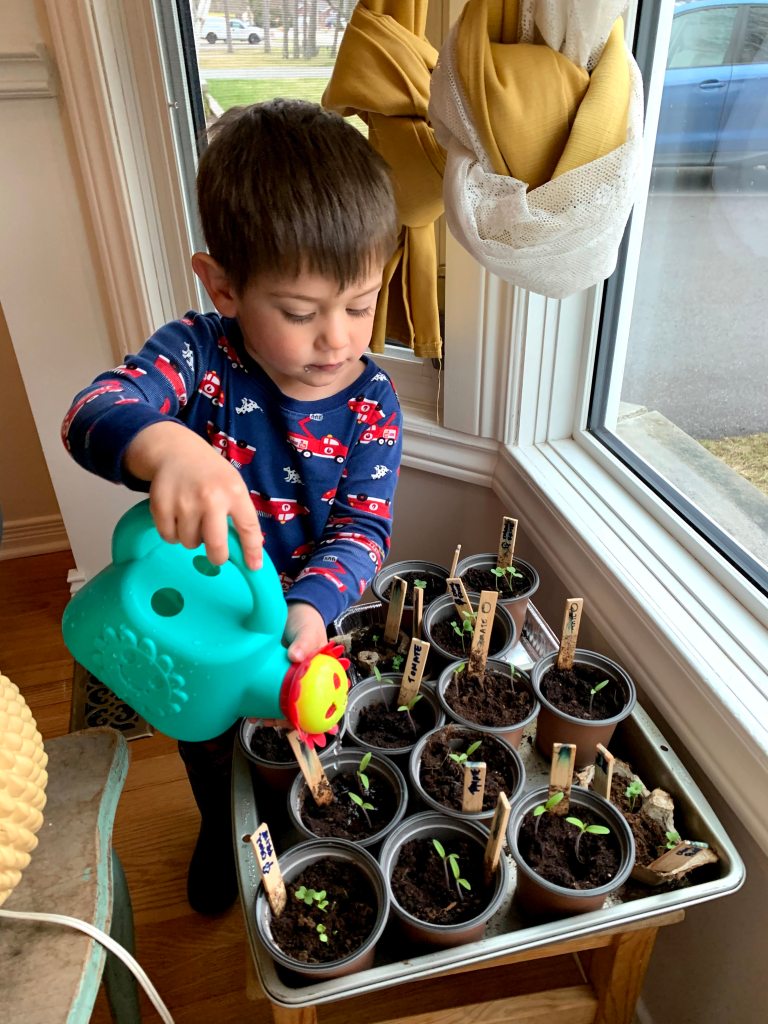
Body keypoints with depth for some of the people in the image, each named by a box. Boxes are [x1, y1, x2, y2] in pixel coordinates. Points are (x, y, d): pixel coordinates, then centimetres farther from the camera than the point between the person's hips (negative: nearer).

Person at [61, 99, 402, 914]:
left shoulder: (371, 404, -19)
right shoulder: (199, 354, -23)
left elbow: (362, 530, -23)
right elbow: (97, 409, -39)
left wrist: (310, 608, -43)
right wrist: (165, 444, -63)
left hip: (310, 623, 0)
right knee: (210, 756, 30)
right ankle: (221, 836, 64)